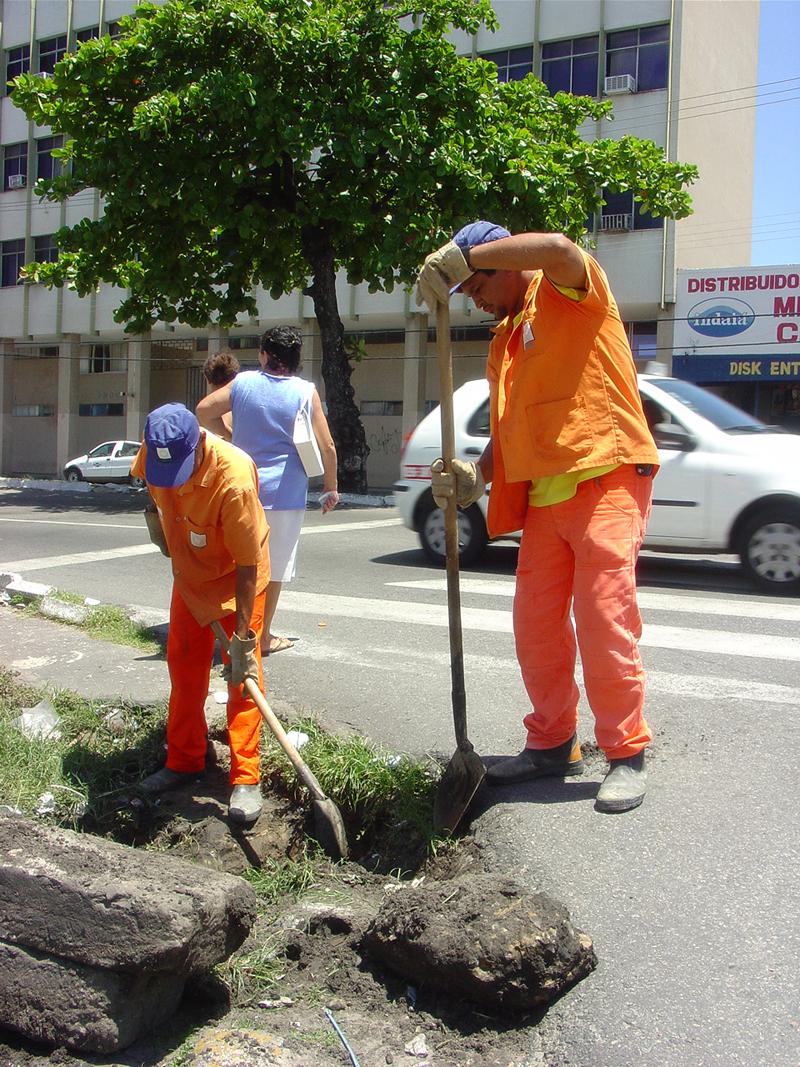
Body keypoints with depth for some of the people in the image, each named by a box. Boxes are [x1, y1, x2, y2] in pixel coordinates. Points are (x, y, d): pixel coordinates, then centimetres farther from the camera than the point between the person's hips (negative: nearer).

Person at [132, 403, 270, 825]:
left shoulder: (233, 478, -37)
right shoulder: (154, 452, -20)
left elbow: (247, 565, -31)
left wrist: (243, 638, -28)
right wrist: (155, 516, 3)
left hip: (235, 580, -6)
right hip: (188, 572, 6)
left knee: (243, 676, -7)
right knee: (183, 667, 11)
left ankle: (246, 779, 1)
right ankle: (183, 761, 24)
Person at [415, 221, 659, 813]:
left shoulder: (571, 291, 0)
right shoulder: (505, 338, 22)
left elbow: (557, 247, -25)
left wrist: (460, 256, -21)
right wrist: (477, 474, 5)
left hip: (605, 479, -8)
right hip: (543, 493, 8)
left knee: (605, 620, -9)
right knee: (536, 623, 8)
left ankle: (627, 755, 5)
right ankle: (553, 743, 23)